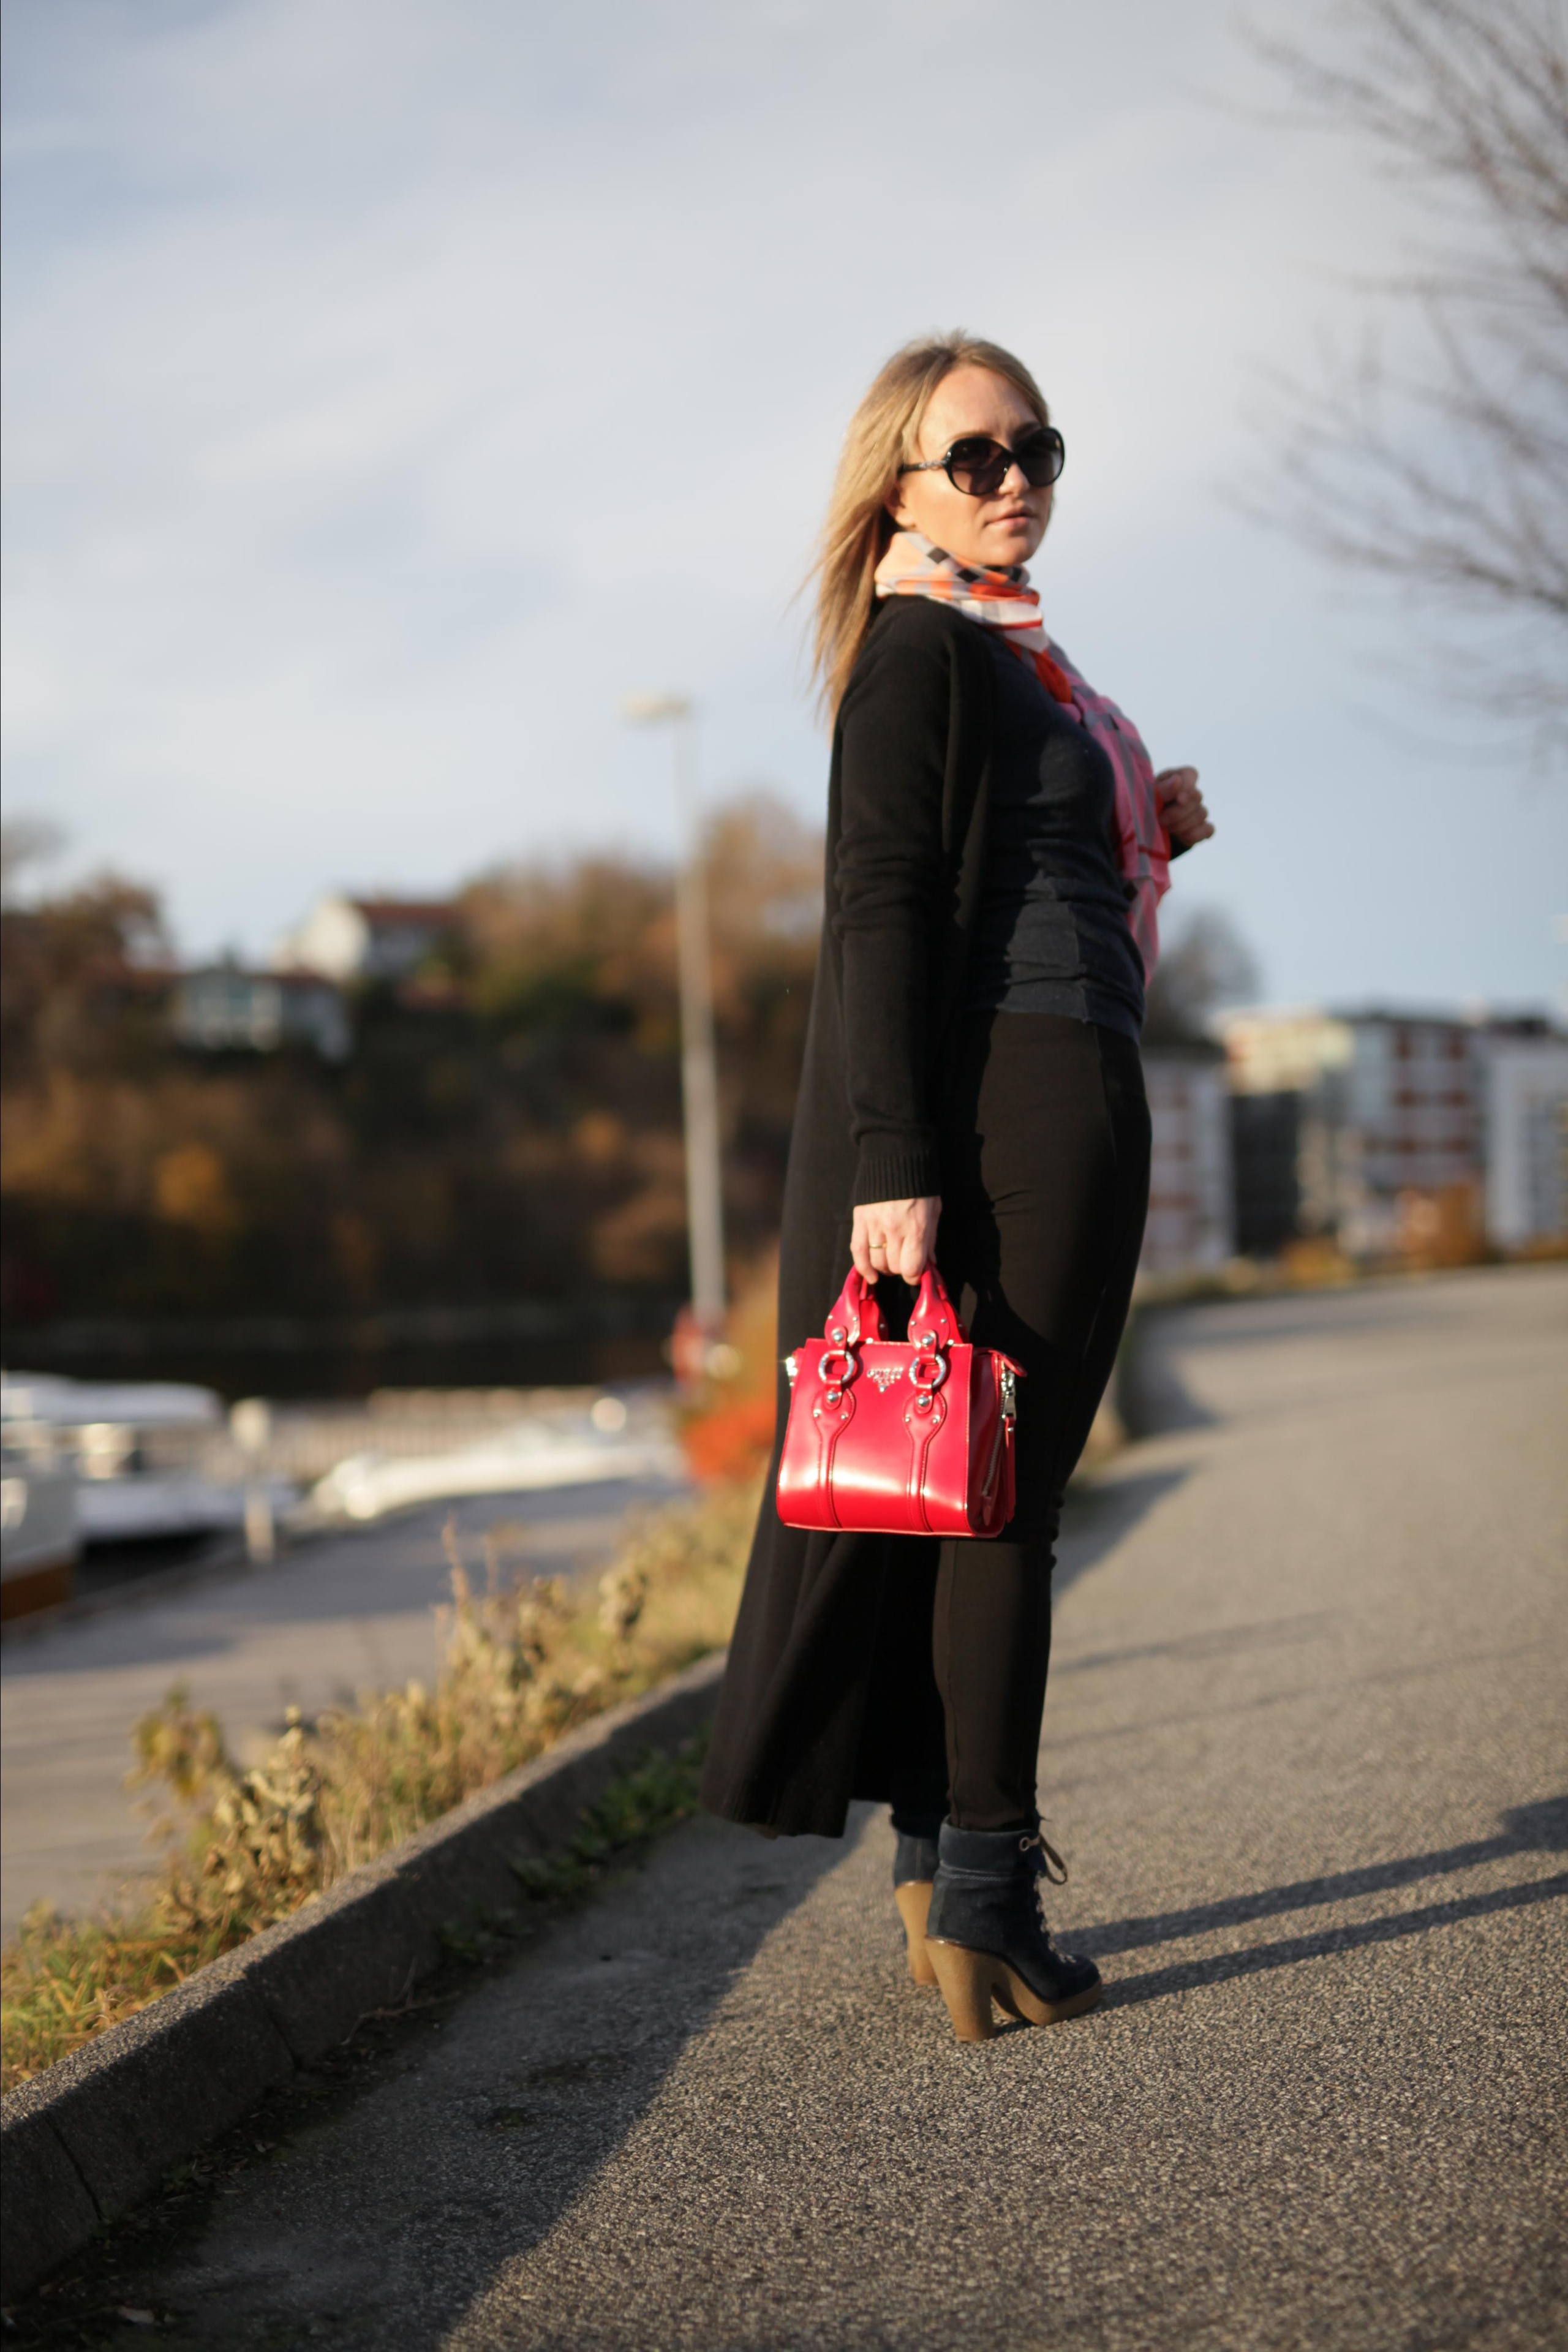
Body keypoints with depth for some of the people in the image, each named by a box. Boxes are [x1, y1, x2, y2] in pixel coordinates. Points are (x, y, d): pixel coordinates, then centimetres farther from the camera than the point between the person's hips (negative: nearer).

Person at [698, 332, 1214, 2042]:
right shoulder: (917, 646, -8)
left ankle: (938, 1862, 19)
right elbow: (880, 905, -16)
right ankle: (983, 1892, 0)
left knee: (995, 1486, 12)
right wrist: (895, 1163, -23)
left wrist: (1142, 835, 8)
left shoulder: (1005, 654, 21)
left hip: (1068, 1100, 10)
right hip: (1001, 1092, -10)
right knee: (995, 1484, -6)